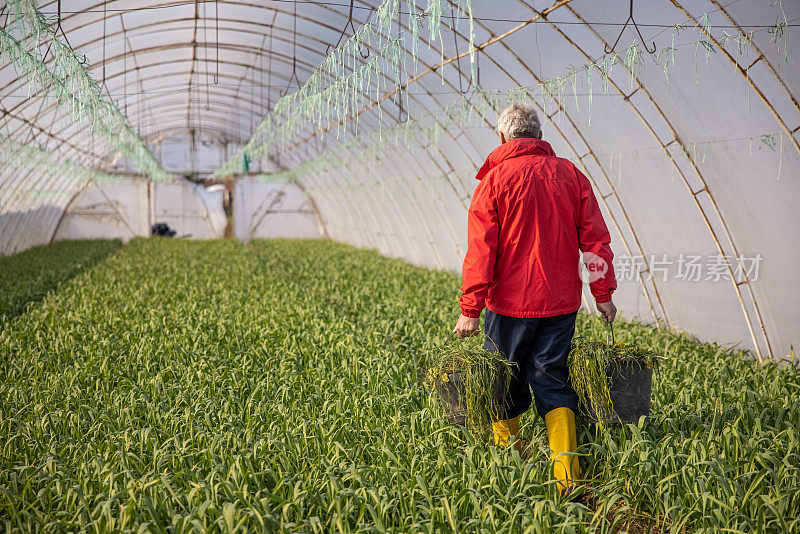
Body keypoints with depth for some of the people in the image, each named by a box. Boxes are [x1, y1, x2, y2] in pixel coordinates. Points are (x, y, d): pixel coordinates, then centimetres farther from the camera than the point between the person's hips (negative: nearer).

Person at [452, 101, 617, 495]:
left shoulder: (495, 179, -6)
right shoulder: (570, 174, 4)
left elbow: (481, 250, -11)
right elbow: (595, 239, 4)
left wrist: (470, 310, -11)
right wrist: (603, 293, 10)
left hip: (511, 303, -3)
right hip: (560, 302, 3)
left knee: (506, 386, 11)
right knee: (553, 383, 10)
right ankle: (566, 475, 3)